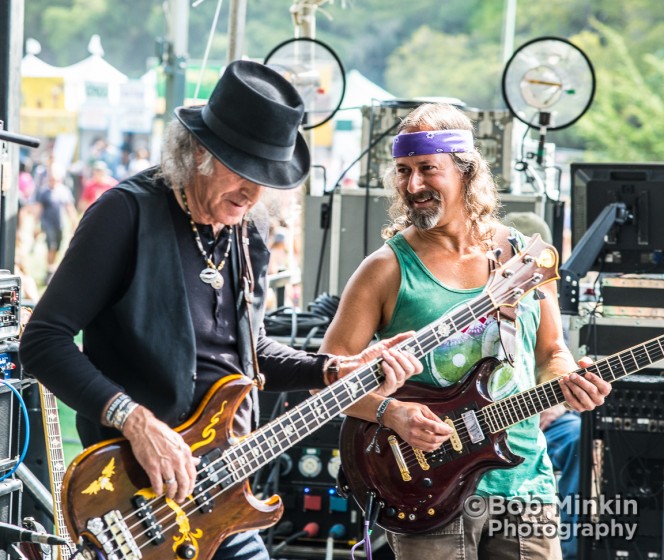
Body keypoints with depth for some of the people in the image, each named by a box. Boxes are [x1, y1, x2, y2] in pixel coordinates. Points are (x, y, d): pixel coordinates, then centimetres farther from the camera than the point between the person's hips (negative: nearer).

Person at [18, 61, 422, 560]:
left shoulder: (249, 231, 9)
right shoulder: (128, 214, -14)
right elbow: (43, 341, -18)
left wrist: (334, 371, 6)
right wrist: (134, 420, -26)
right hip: (140, 489, -7)